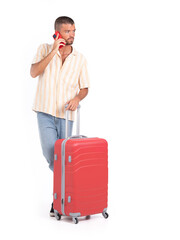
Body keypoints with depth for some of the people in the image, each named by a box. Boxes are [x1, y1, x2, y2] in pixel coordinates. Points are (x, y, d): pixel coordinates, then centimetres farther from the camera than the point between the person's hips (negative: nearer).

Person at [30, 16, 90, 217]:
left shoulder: (80, 58, 3)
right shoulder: (44, 49, 0)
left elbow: (84, 88, 7)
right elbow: (33, 72, -15)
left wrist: (77, 98, -15)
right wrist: (53, 51, -19)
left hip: (66, 114, 1)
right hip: (45, 112, -1)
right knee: (50, 154, -11)